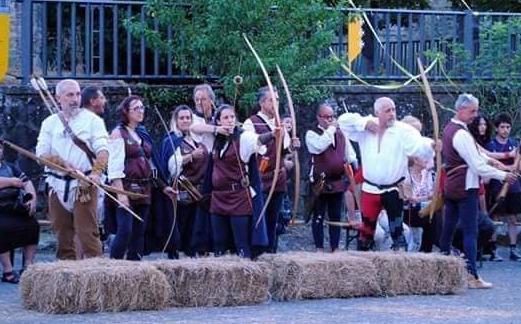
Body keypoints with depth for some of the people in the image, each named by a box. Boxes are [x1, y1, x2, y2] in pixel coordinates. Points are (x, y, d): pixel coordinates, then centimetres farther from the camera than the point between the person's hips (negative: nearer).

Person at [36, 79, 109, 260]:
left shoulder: (92, 120, 4)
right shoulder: (50, 123, 12)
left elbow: (102, 150, -7)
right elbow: (42, 153, 3)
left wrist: (96, 172, -25)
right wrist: (64, 164, -15)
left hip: (84, 185, -4)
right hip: (58, 185, 4)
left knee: (87, 232, -11)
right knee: (62, 233, 5)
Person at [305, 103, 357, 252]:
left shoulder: (340, 134, 13)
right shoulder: (312, 134, -3)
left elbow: (350, 155, 19)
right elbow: (319, 146, -24)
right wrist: (330, 129, -16)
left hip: (338, 182, 5)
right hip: (320, 182, -5)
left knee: (336, 216, 9)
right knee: (319, 217, 1)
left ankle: (335, 248, 15)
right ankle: (319, 248, 6)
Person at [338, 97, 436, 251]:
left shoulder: (403, 130, -10)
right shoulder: (366, 129, 1)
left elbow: (418, 147, -23)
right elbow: (343, 120, 2)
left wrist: (430, 145, -46)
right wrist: (364, 123, -13)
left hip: (393, 190, -3)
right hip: (370, 189, 3)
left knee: (397, 231, -5)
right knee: (366, 228, 13)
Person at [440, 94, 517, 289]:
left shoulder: (449, 129, 12)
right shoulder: (462, 134, -18)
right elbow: (478, 166, -19)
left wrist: (488, 159, 6)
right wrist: (503, 176, -11)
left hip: (450, 186, 10)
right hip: (465, 188, -10)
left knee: (448, 229, 12)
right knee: (470, 231, -10)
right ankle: (472, 276, -15)